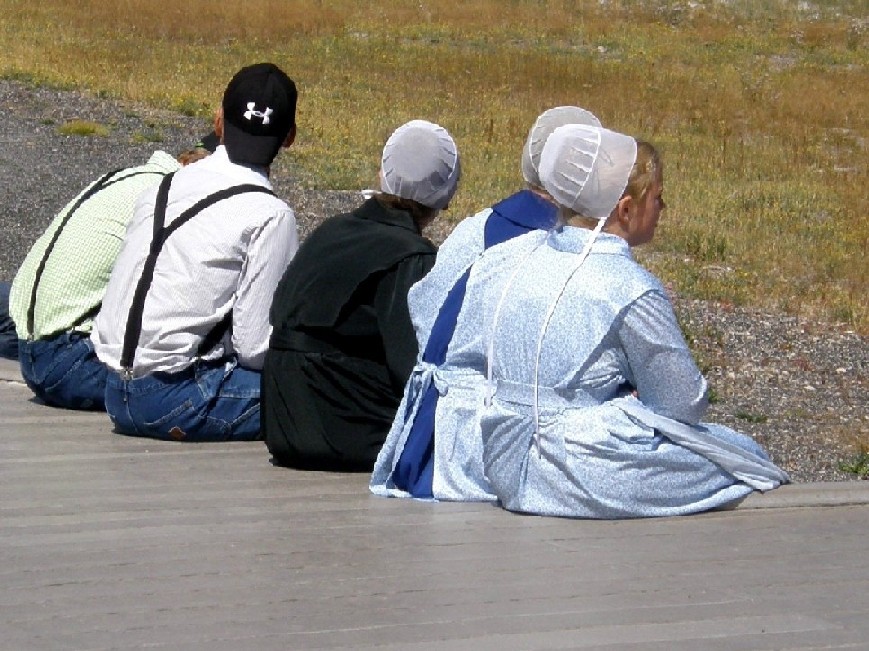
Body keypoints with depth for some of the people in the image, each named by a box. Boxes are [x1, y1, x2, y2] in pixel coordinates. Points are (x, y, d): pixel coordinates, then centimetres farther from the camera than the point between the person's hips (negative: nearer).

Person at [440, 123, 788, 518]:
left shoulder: (502, 260, 1)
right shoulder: (631, 291, -17)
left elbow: (461, 364, 11)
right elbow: (685, 405, -7)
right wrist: (633, 399, 14)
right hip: (585, 479, -8)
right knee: (745, 455, 12)